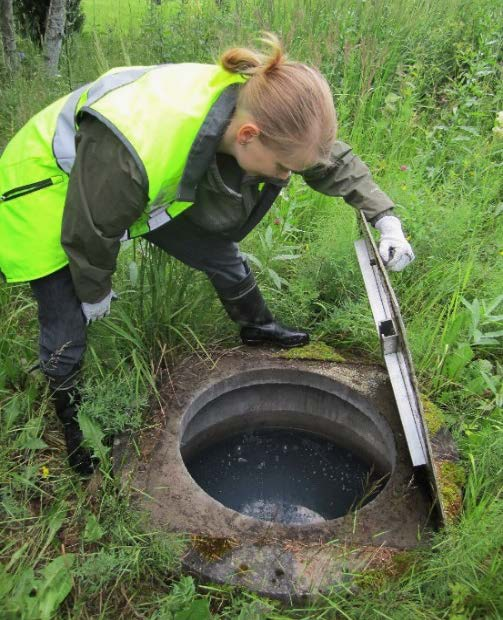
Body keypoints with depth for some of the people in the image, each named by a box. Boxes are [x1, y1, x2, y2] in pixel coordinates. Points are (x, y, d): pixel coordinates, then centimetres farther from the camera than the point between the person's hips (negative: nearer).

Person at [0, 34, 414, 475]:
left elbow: (333, 161, -6)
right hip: (49, 193, -5)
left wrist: (385, 217, -11)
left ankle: (257, 327, 34)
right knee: (67, 326, -3)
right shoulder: (139, 142, -44)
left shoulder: (257, 108, -24)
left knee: (217, 251, 4)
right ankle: (70, 415, 27)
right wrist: (94, 293, -9)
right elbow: (90, 231, -26)